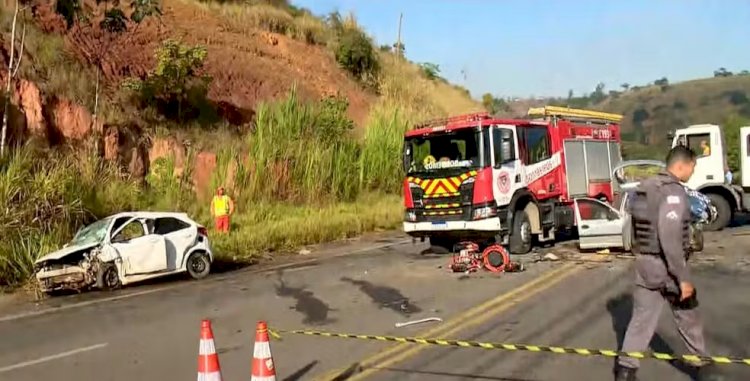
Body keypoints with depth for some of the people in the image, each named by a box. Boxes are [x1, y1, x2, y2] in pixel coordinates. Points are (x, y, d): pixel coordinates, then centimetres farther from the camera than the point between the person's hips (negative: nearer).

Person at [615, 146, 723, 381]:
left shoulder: (644, 190, 9)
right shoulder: (673, 191, -19)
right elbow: (669, 237, -26)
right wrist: (683, 278, -23)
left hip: (644, 263, 7)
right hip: (666, 265, -7)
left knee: (641, 317, 10)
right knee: (688, 317, 13)